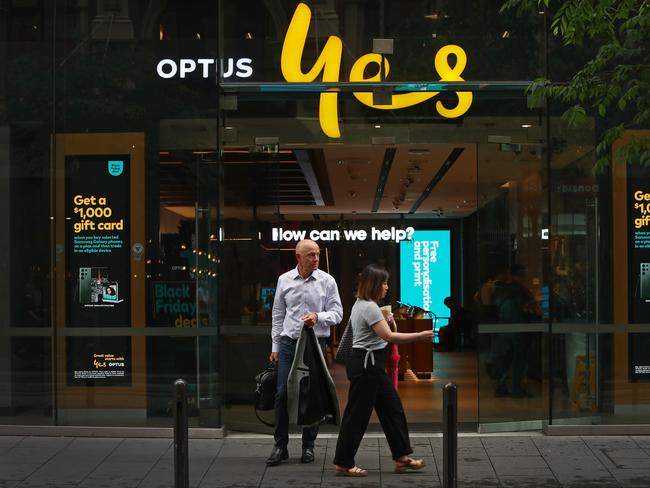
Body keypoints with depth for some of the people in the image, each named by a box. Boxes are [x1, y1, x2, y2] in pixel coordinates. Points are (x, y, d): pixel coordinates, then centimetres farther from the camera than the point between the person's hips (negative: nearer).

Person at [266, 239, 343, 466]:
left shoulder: (327, 281, -1)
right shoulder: (284, 280, 5)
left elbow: (337, 313, 0)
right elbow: (277, 315, 11)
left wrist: (318, 316, -20)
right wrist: (275, 345, 9)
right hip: (288, 343, 1)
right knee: (282, 394, -2)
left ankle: (308, 446, 15)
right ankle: (280, 446, 6)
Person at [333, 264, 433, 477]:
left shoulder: (361, 304, 14)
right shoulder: (369, 307, -18)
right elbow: (389, 336, -24)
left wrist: (386, 322, 10)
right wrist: (420, 336, -21)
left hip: (371, 364, 11)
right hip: (365, 365, -11)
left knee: (392, 408, 12)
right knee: (358, 414, -3)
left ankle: (402, 458, 16)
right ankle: (344, 464, 5)